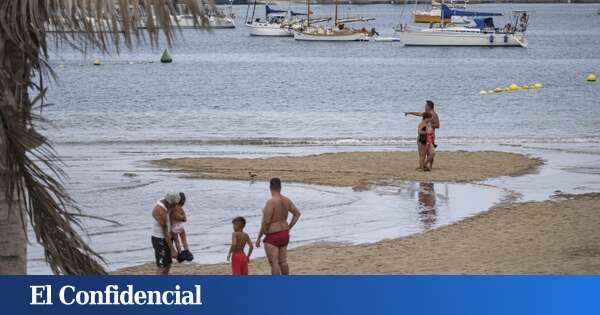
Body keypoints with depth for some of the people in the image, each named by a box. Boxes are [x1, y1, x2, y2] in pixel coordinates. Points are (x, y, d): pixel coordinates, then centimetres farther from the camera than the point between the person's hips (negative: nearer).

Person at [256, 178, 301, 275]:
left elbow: (266, 222, -21)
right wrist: (288, 228, 16)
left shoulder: (271, 202, -20)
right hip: (284, 234, 8)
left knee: (274, 263, -4)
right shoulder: (286, 200, 3)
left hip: (272, 236, -8)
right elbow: (297, 214, 13)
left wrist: (259, 237, -12)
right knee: (283, 262, 15)